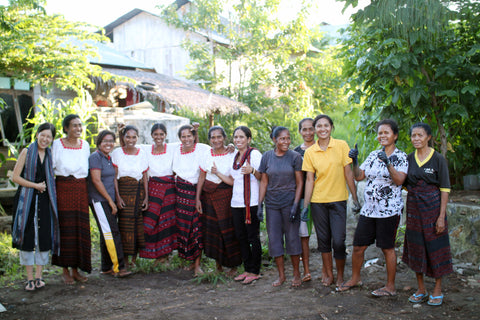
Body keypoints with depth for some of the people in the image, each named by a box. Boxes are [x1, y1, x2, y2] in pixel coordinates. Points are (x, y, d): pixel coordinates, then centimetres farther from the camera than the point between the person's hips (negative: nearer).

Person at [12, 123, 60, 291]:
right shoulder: (27, 152, -1)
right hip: (27, 200, -3)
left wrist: (46, 187, 2)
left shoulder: (51, 155, 9)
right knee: (27, 236, 1)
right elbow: (15, 177, -6)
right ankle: (30, 278, 10)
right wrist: (35, 185, -11)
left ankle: (39, 276, 14)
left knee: (44, 237, 2)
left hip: (45, 201, 3)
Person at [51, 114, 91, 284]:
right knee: (65, 228, -3)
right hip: (63, 188, -3)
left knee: (80, 230, 3)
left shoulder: (85, 145, 12)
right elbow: (50, 167, -1)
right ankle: (65, 270, 7)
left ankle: (76, 269, 13)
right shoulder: (57, 144, 1)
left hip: (81, 189, 4)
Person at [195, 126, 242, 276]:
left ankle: (233, 264, 10)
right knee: (211, 228, 6)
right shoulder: (207, 155, 4)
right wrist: (198, 198, 5)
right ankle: (218, 260, 22)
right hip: (208, 195, 3)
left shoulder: (232, 154, -5)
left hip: (225, 195, -3)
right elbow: (201, 178, 7)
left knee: (228, 228, -2)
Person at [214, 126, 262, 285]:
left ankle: (255, 272, 8)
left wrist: (252, 171, -29)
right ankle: (247, 269, 22)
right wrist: (217, 173, 6)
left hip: (251, 203, -7)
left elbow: (262, 177, -11)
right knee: (241, 237, 11)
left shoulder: (255, 154, -6)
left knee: (253, 237, -1)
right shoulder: (234, 157, 16)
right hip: (236, 203, 7)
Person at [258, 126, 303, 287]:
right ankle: (281, 275, 17)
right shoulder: (266, 157, 3)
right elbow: (264, 182, 6)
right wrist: (259, 203, 0)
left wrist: (295, 205, -11)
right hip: (271, 203, 3)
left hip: (289, 201, -2)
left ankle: (296, 274, 17)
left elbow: (299, 182, -3)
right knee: (274, 238, 5)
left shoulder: (295, 156, -3)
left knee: (292, 237, 2)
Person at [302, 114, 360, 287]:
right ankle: (328, 273, 26)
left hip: (338, 200, -2)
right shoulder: (310, 152, 1)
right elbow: (309, 179, 3)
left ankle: (340, 275, 16)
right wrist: (305, 205, 0)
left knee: (338, 240, -4)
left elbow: (348, 173, -1)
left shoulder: (341, 146, -3)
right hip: (318, 201, 2)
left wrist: (355, 198, -2)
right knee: (323, 239, 10)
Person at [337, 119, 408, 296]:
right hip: (368, 209, 5)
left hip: (389, 210, -5)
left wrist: (388, 163, -29)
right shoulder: (373, 155, 12)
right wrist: (355, 161, -6)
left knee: (387, 248, 2)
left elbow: (399, 180, -17)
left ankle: (390, 286, 15)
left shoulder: (401, 157, -4)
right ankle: (355, 278, 28)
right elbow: (359, 176, 10)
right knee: (358, 246, 9)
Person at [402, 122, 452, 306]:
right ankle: (421, 289, 20)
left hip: (433, 207, -4)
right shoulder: (409, 159, 6)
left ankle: (437, 290, 15)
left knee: (435, 247, 1)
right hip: (413, 208, 4)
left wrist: (442, 216, -13)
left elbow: (445, 189, -9)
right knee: (416, 247, 8)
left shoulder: (438, 159, -7)